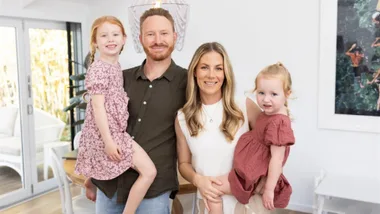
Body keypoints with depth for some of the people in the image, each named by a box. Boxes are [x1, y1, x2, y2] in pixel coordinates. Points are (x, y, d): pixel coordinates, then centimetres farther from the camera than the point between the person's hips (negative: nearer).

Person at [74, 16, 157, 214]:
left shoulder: (115, 66, 9)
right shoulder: (98, 69, -18)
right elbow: (98, 106, -22)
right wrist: (108, 141, -24)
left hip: (115, 130, 9)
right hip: (106, 132, -9)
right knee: (149, 171, -13)